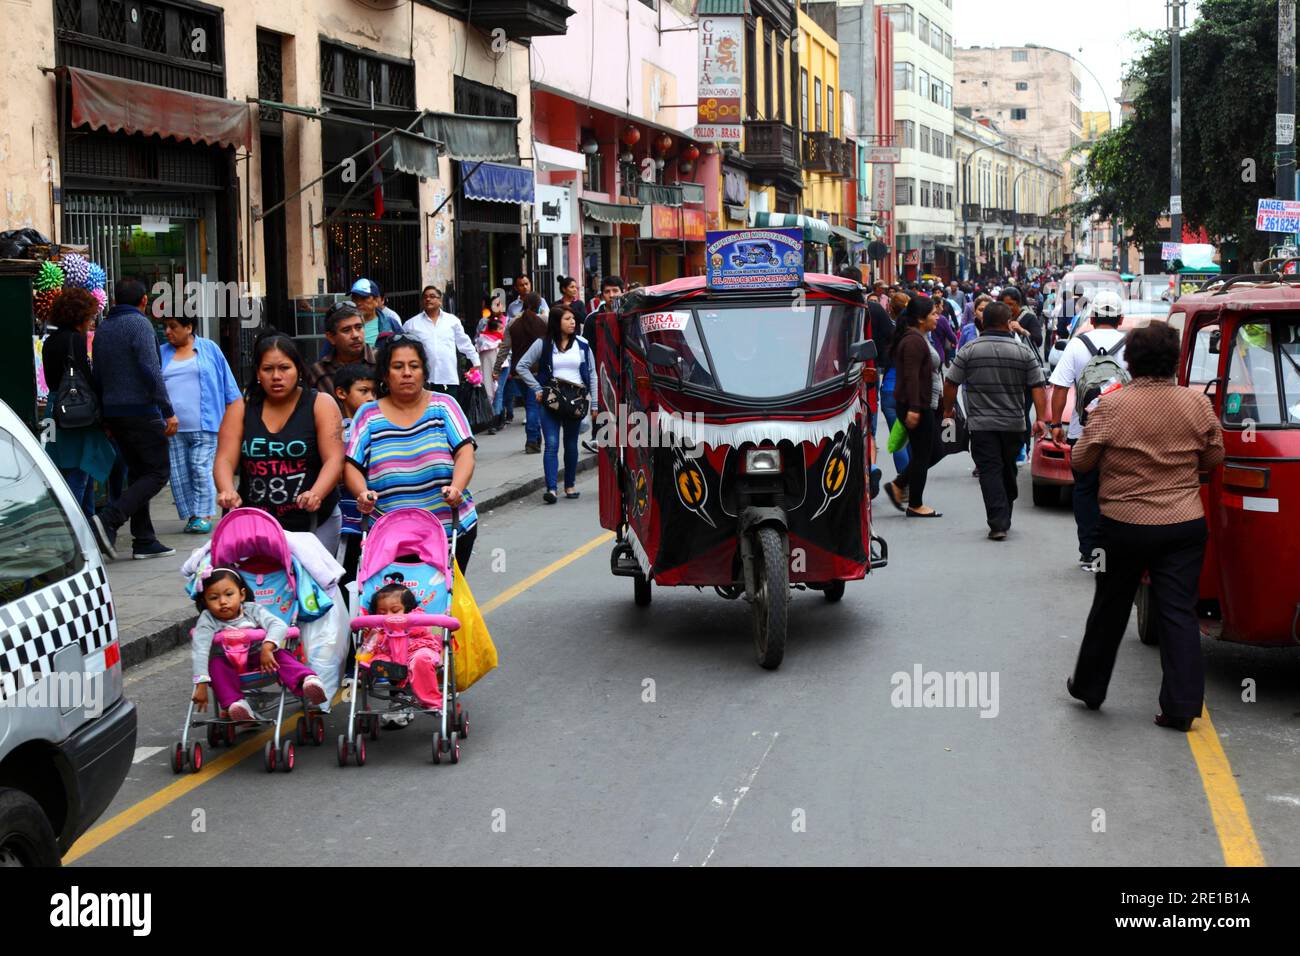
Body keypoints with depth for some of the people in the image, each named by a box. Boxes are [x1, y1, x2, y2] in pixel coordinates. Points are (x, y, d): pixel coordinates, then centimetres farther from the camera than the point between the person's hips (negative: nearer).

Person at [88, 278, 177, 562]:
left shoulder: (102, 328, 14)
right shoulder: (139, 324, -10)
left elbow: (98, 373, 18)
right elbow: (151, 370, -18)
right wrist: (168, 412, -17)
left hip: (112, 411, 8)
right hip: (140, 410, -8)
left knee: (138, 473, 13)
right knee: (158, 472, -3)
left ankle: (144, 541, 10)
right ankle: (109, 520, -18)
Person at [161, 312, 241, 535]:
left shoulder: (209, 349, 6)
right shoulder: (161, 354, 14)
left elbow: (227, 383, 9)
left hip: (203, 426, -3)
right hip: (173, 428, 3)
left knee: (202, 470, -8)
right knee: (179, 474, 2)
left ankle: (204, 515, -3)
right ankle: (191, 515, 11)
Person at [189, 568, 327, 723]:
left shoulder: (252, 610, -13)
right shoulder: (207, 620, -16)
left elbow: (279, 625, -26)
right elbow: (200, 650, -26)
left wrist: (267, 648, -45)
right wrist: (201, 684, -37)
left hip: (258, 658, 0)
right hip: (230, 664, 0)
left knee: (279, 655, -27)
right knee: (216, 664, -30)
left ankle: (308, 680, -50)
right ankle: (236, 703, -41)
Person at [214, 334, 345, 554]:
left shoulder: (321, 404, 1)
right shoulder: (241, 409, 8)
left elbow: (334, 460, -10)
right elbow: (224, 460, -2)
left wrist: (316, 495, -28)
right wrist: (227, 491, -23)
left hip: (314, 524, -1)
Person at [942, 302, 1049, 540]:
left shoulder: (969, 351, -4)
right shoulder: (1023, 352, 0)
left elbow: (950, 384, -2)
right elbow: (1037, 388, -5)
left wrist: (948, 409, 14)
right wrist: (1041, 419, -3)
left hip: (981, 423, -2)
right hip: (1013, 423, 2)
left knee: (989, 471, -4)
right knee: (1008, 471, 16)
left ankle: (998, 523, -16)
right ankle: (1004, 520, 27)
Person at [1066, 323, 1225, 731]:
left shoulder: (1112, 406, -14)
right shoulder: (1198, 404, -5)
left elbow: (1082, 460, -6)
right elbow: (1214, 458, 6)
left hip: (1125, 524, -1)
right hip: (1185, 525, 2)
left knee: (1110, 609, 14)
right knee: (1180, 613, 4)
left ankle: (1089, 687, 29)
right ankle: (1181, 705, 0)